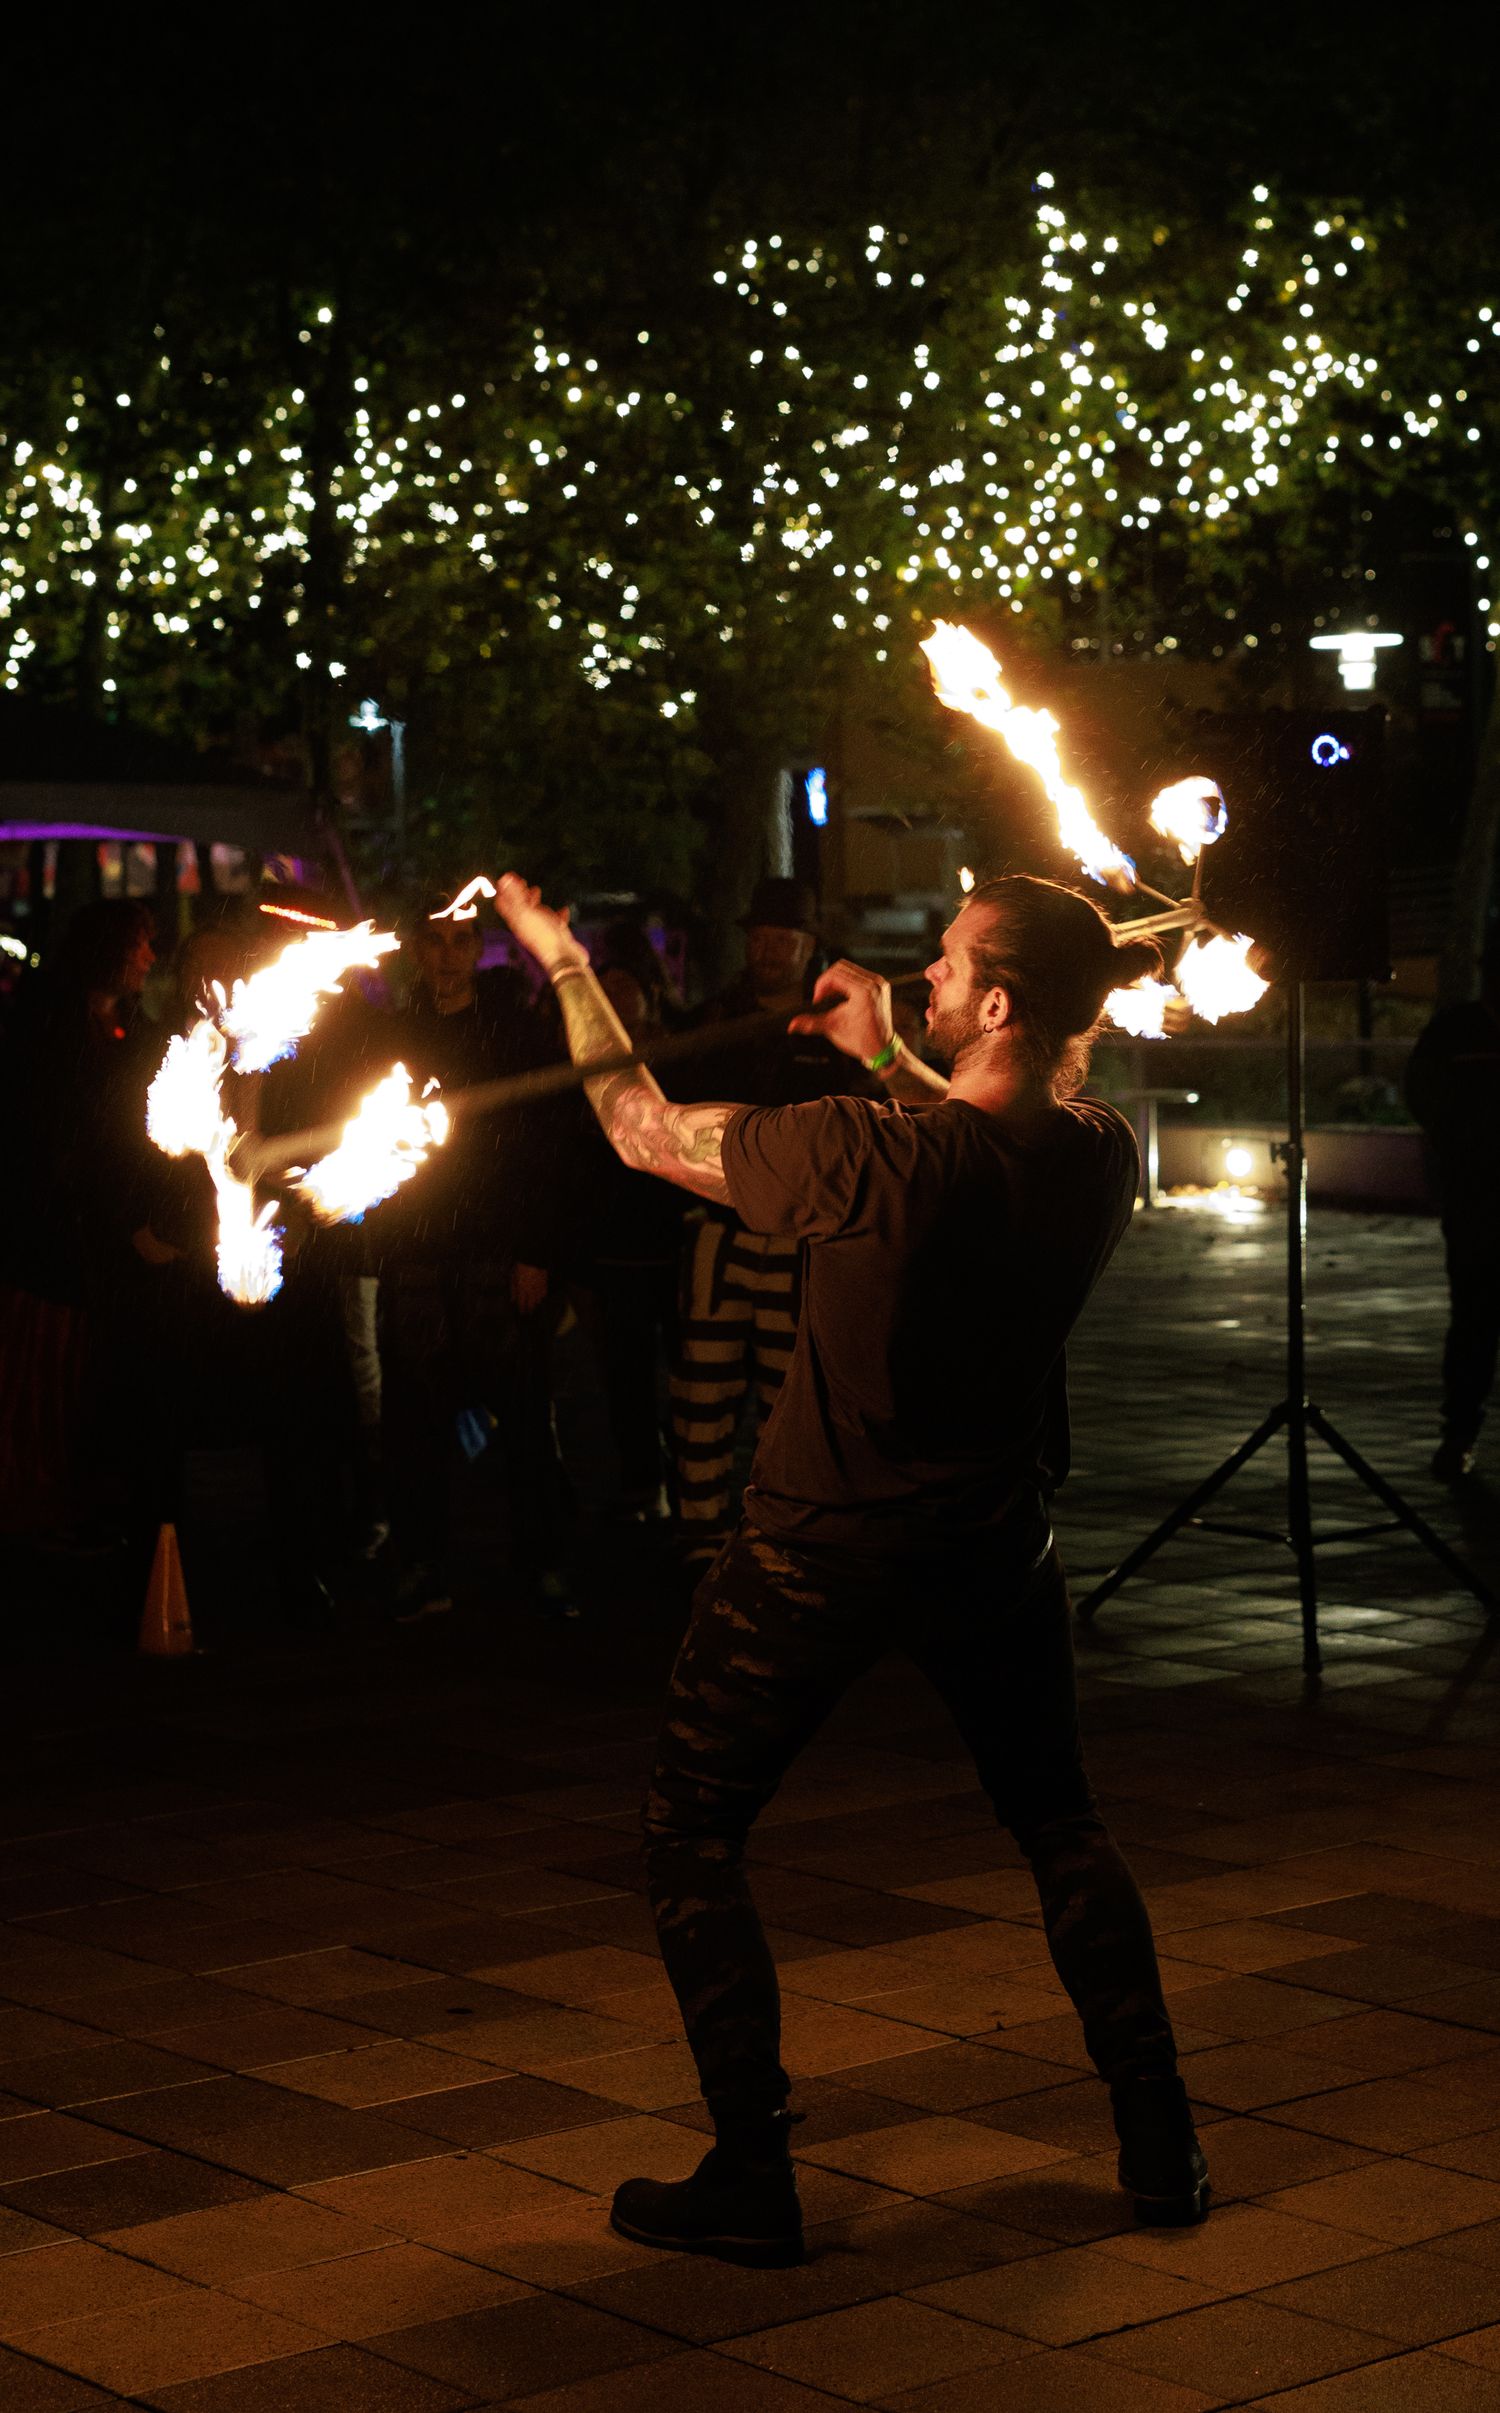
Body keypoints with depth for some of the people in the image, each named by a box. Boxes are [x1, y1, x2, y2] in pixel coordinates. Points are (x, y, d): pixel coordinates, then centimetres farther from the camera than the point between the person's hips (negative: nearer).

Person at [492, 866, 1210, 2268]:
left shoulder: (876, 1156, -26)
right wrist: (888, 1061, 18)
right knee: (1058, 1825, 23)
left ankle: (751, 2179, 6)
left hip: (825, 1548, -5)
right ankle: (1158, 2148, 22)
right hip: (992, 1544, 5)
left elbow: (648, 1135, -12)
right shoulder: (1098, 1159, -11)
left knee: (692, 1836, 9)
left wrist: (565, 966, 0)